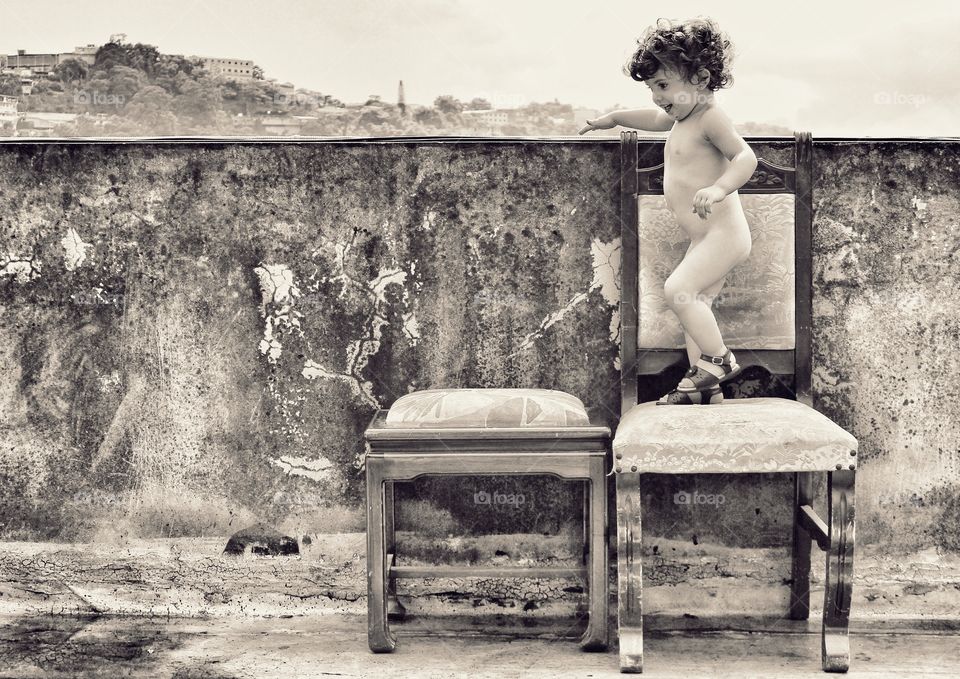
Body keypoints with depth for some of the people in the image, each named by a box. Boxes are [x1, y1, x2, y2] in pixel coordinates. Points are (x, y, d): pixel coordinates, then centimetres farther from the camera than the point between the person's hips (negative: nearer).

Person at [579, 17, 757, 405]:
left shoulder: (710, 117, -15)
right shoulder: (681, 119, 14)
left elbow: (745, 157, -26)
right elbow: (655, 119, 36)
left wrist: (719, 188, -42)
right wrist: (614, 118, 43)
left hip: (724, 233, -10)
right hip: (706, 239, 10)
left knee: (678, 290, -22)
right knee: (694, 306, 8)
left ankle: (719, 359, -11)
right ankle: (705, 388, 10)